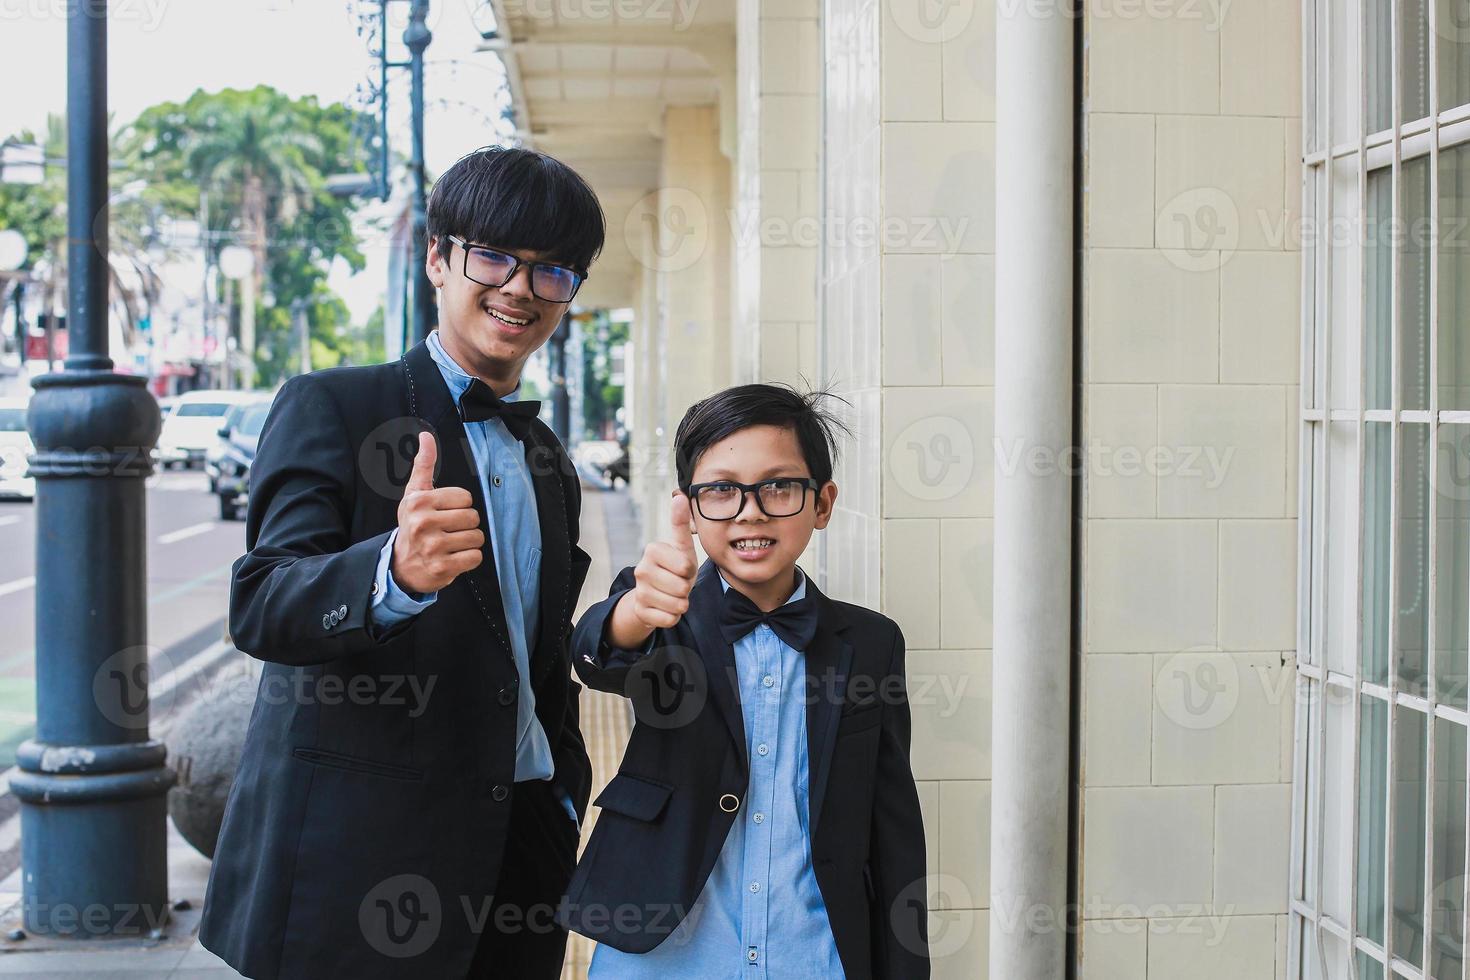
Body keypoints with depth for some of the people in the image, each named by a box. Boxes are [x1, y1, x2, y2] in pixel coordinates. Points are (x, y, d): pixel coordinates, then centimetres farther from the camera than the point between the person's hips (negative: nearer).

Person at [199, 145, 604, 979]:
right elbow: (261, 605, -20)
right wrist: (392, 574, -38)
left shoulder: (551, 465, 15)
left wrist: (567, 813, 12)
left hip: (520, 849, 6)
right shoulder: (331, 408, -5)